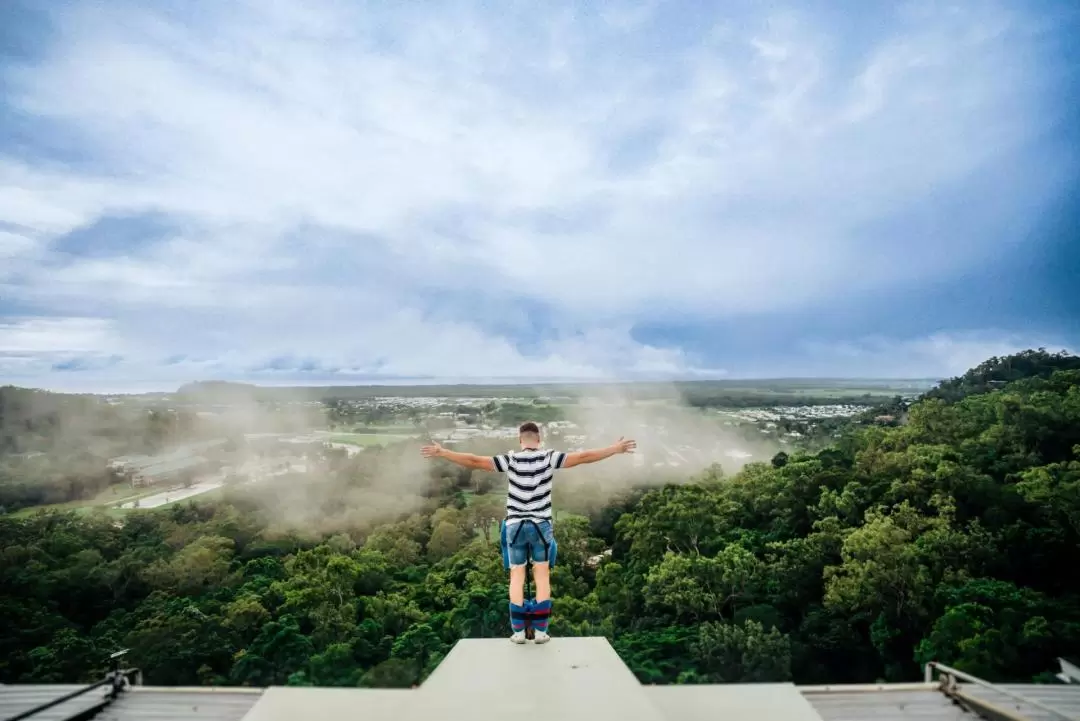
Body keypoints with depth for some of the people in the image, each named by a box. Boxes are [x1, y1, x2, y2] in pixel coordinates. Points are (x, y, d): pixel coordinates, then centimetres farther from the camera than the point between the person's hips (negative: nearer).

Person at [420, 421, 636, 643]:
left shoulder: (510, 459, -7)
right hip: (541, 525, 0)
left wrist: (441, 452, -5)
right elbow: (584, 456, -9)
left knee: (517, 577, 9)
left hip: (515, 526, 0)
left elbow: (474, 461, -12)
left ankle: (518, 631, 10)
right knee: (542, 576, 9)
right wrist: (616, 449, -1)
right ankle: (540, 631, 10)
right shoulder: (549, 458, -7)